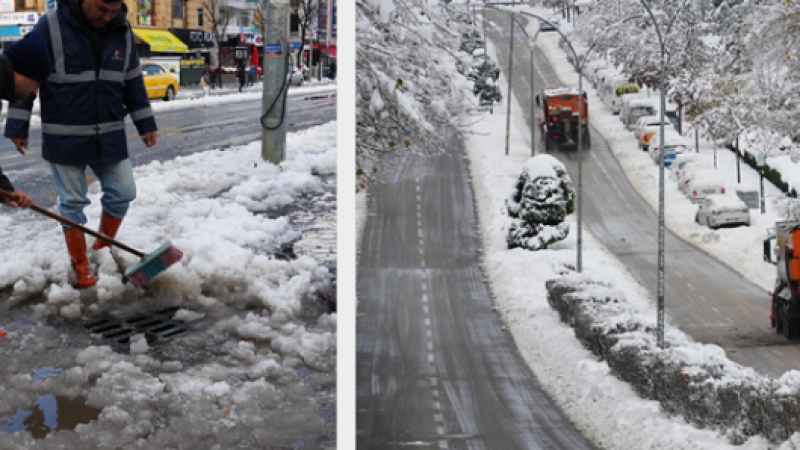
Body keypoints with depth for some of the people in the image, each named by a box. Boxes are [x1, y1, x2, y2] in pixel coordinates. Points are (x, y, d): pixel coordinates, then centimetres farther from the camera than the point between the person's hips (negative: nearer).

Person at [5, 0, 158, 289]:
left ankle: (103, 248, 30)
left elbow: (133, 81, 12)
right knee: (72, 203, 4)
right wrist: (17, 126, -10)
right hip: (65, 138, -4)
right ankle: (80, 265, 18)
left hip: (109, 137, 4)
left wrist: (145, 123, 12)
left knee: (123, 193, 7)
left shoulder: (123, 32, 1)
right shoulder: (51, 27, -14)